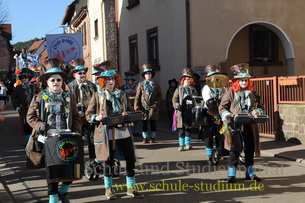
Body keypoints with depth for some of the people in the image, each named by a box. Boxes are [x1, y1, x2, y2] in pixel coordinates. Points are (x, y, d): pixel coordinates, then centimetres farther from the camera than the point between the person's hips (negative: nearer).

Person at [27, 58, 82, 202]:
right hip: (49, 138, -1)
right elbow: (31, 116, 5)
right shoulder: (40, 97, 5)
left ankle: (64, 191, 23)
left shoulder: (69, 97, 11)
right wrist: (40, 125, -12)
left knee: (71, 164, -2)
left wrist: (76, 130, -3)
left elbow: (76, 117, 12)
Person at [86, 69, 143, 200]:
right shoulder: (98, 96, 4)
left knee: (130, 159, 2)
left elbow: (131, 110, 16)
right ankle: (108, 189, 21)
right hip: (107, 132, -3)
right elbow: (88, 114, 3)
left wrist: (127, 114, -7)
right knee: (109, 161, 5)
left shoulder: (122, 95, 13)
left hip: (123, 131, 3)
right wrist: (97, 118, -18)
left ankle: (131, 188, 15)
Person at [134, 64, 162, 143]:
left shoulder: (156, 84, 7)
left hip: (153, 107, 0)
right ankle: (145, 137, 11)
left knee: (153, 122, 4)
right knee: (144, 123, 2)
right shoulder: (140, 84, 6)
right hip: (144, 107, 0)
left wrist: (156, 103, -5)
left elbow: (160, 95, 9)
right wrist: (136, 106, -5)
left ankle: (152, 137, 13)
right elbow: (137, 96, 4)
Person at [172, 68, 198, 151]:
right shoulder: (179, 89, 6)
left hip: (190, 111, 3)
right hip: (181, 111, -3)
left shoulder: (193, 89, 14)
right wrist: (176, 104, -20)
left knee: (189, 128, 11)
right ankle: (181, 145, 4)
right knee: (181, 129, -2)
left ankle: (187, 144, 22)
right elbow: (174, 98, -1)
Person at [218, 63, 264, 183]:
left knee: (250, 149, 10)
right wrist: (226, 114, -19)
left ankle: (250, 173, 23)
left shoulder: (251, 93, 14)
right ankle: (231, 175, 3)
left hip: (249, 126, 5)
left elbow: (259, 106, 18)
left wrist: (258, 111, -4)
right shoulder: (231, 92, 0)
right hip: (235, 125, -5)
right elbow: (222, 107, 0)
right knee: (235, 150, -5)